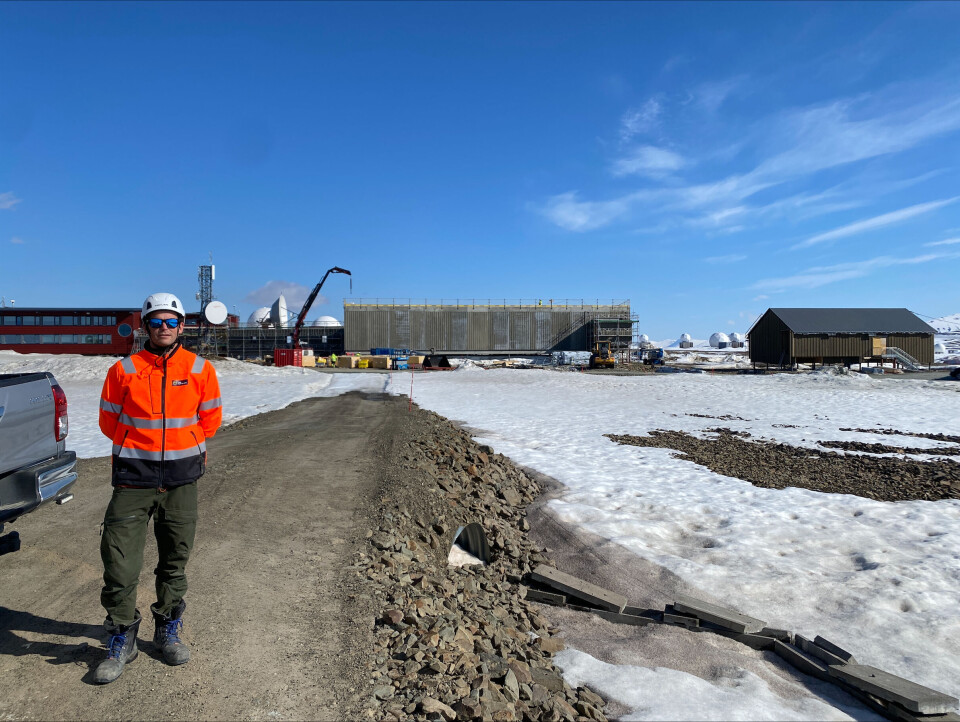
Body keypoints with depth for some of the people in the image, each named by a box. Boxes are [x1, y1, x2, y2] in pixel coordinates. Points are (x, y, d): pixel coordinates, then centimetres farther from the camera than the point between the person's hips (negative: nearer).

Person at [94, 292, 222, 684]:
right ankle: (122, 639, 18)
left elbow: (209, 419, 9)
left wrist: (182, 443, 6)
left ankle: (168, 629, 32)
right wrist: (142, 444, 9)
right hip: (134, 475, -1)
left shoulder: (201, 370, -1)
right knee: (119, 560, -2)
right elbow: (109, 420, 7)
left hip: (182, 475, 1)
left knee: (175, 559, 13)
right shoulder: (123, 370, -3)